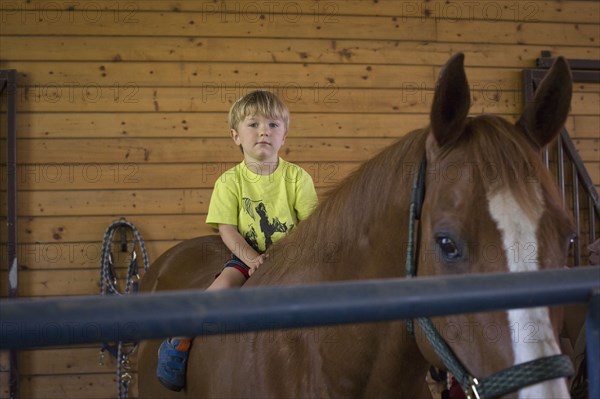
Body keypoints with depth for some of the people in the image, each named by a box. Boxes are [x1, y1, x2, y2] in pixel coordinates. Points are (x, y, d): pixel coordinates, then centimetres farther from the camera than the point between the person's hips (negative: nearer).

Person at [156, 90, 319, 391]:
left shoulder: (297, 177, 1)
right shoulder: (230, 181, 0)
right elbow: (227, 230, -5)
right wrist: (252, 258, -19)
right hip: (246, 255, 0)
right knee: (224, 284, -26)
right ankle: (180, 338, -11)